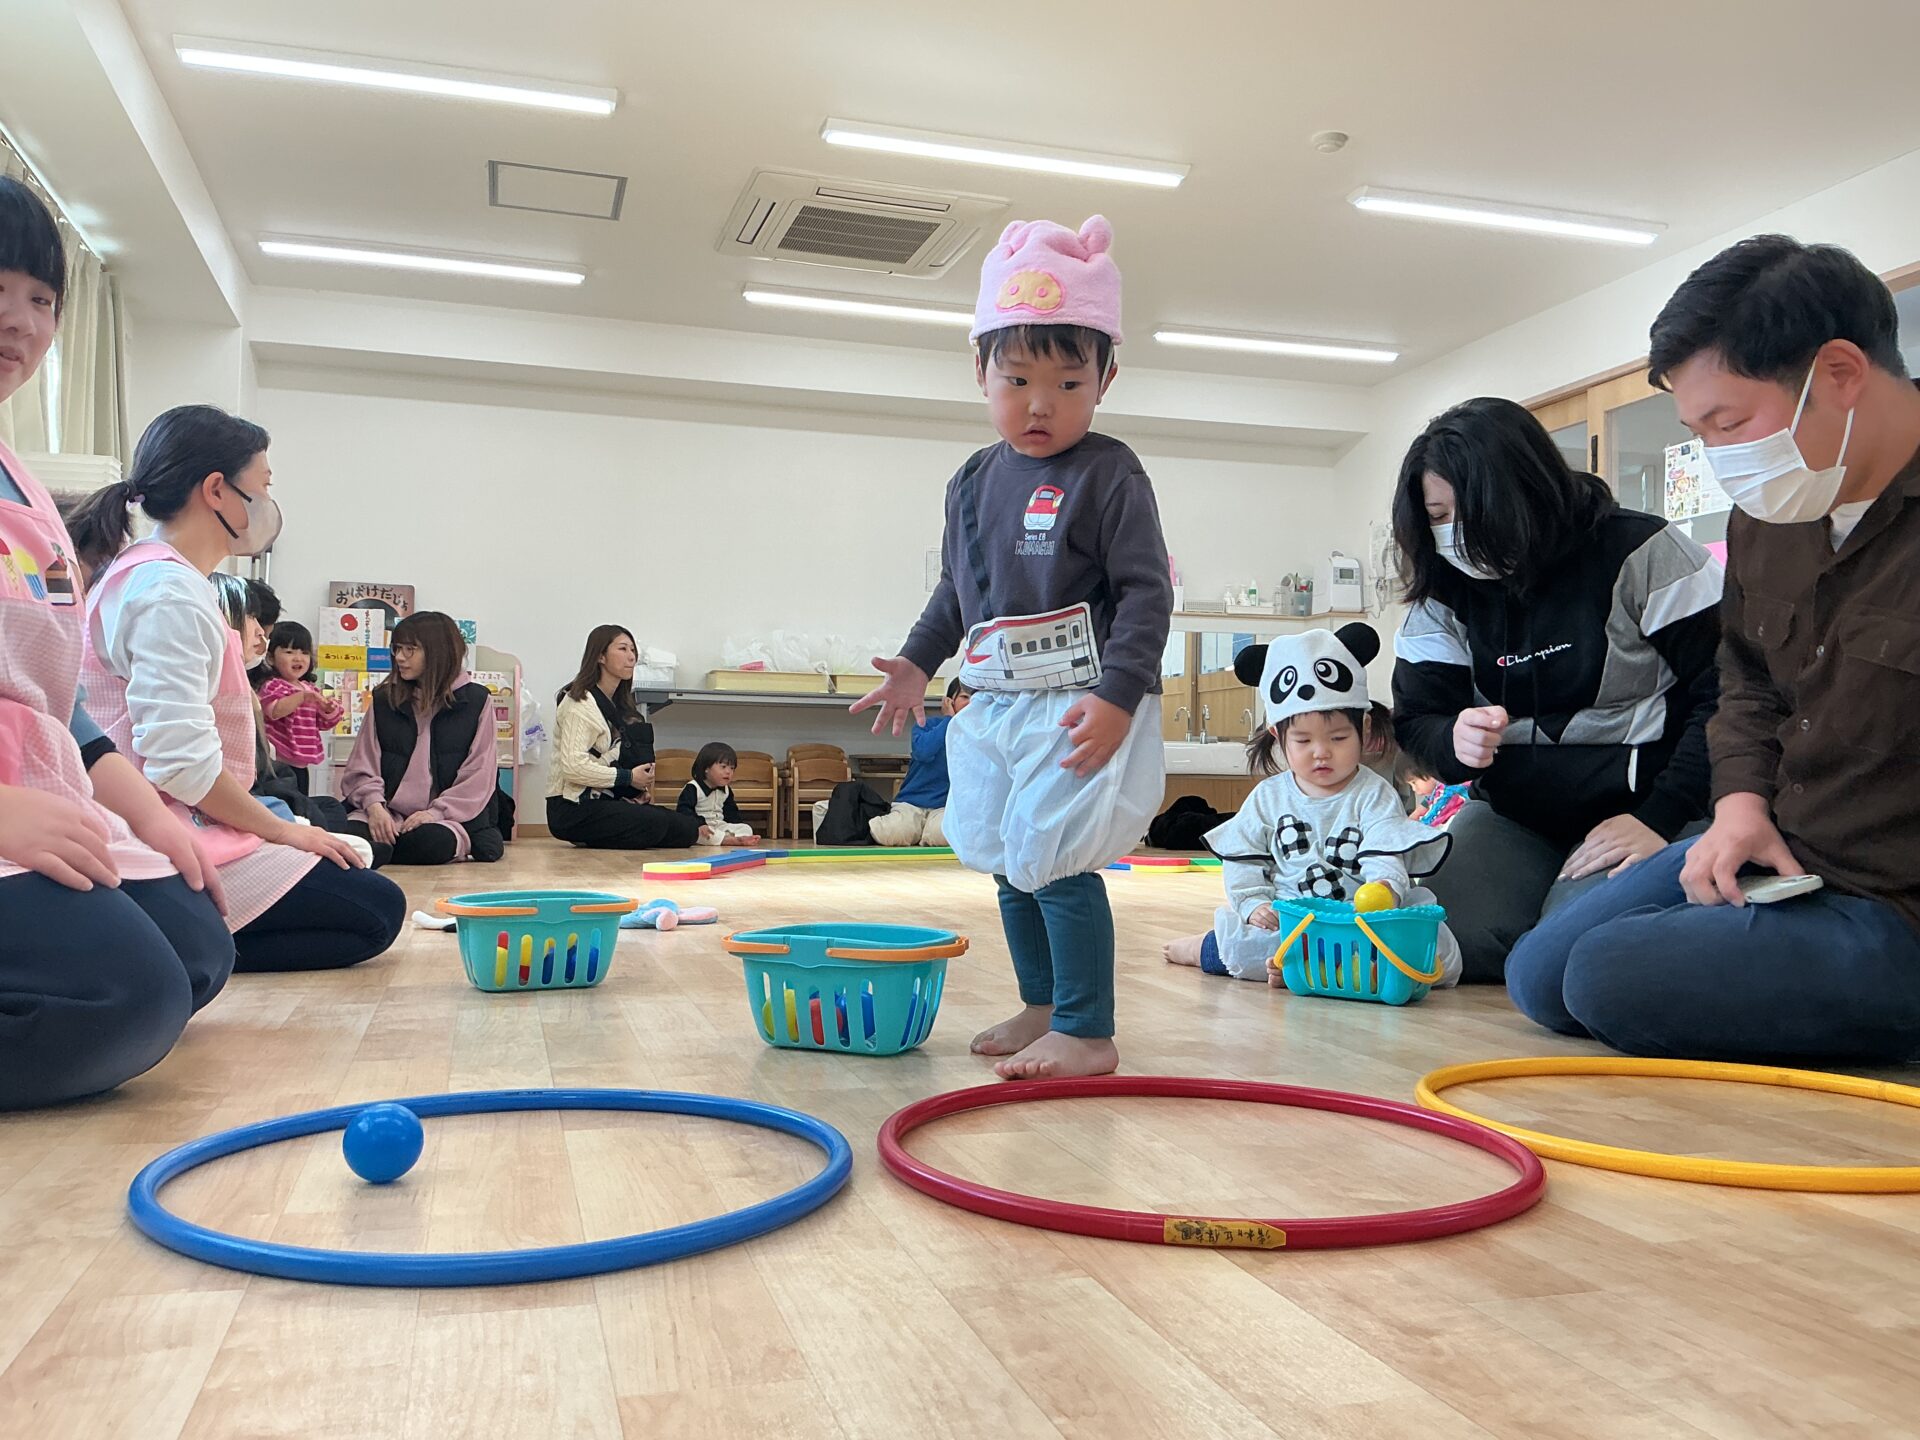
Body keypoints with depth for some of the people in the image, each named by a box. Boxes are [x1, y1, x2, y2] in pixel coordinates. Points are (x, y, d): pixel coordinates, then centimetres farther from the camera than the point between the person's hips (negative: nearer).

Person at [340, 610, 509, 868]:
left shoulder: (476, 701, 4)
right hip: (386, 814, 2)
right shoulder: (384, 699, 13)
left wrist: (435, 812, -14)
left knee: (432, 842, -38)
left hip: (446, 816, -2)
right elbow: (363, 765, 8)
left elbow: (477, 776, -2)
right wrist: (374, 805, -12)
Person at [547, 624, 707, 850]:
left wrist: (641, 786, 1)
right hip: (573, 808, -8)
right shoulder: (579, 704, -10)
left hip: (604, 801, 9)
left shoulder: (620, 704, 18)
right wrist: (627, 777, -18)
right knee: (654, 824, -27)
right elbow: (573, 766, -23)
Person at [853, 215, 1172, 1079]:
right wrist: (917, 663, 18)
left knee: (1054, 863, -10)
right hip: (996, 704, 8)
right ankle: (1042, 1007, 32)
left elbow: (1146, 593, -13)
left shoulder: (1109, 476, -9)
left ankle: (1087, 1033, 3)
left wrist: (1117, 695, -21)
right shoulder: (973, 482, 11)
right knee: (1009, 865, 15)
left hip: (1082, 708, -8)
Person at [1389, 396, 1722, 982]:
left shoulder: (1639, 552, -11)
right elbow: (1416, 719, 5)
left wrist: (1661, 816, -20)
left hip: (1639, 809, -4)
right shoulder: (1443, 593, 3)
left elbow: (1727, 692, -12)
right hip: (1515, 817, 5)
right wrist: (1454, 740, -20)